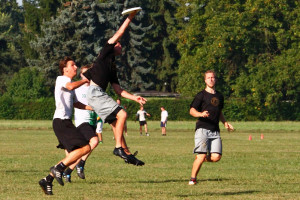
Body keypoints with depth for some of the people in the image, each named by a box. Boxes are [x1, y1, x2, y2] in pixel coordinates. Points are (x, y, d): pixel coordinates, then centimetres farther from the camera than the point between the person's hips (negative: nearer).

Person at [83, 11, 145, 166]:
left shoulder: (113, 67, 27)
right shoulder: (106, 53, 7)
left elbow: (118, 90, 24)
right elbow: (118, 35, 0)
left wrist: (135, 98, 18)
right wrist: (129, 19, 2)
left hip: (100, 94, 9)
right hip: (95, 92, -9)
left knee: (115, 122, 6)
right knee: (121, 114, -16)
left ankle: (126, 153, 7)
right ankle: (119, 147, -14)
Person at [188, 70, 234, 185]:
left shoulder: (219, 96, 19)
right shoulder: (201, 95, 1)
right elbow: (192, 110, -4)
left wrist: (225, 122, 18)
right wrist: (201, 114, -24)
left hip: (215, 131, 5)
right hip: (202, 129, -5)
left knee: (216, 157, -10)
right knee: (202, 156, -15)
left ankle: (200, 159, 20)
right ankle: (193, 179, 1)